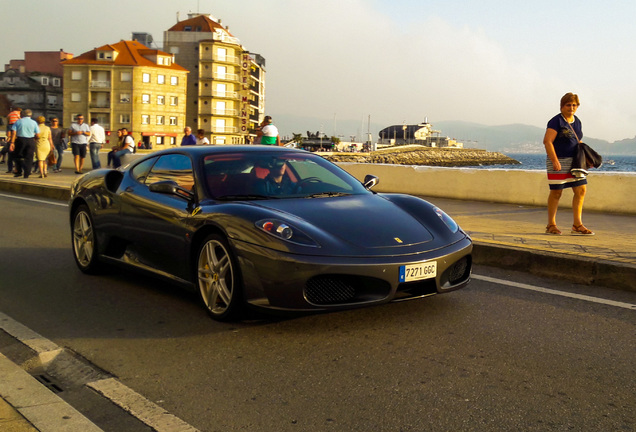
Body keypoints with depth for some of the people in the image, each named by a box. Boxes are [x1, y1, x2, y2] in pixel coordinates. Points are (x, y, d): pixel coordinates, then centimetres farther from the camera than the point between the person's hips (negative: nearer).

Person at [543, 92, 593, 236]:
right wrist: (555, 161, -25)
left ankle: (577, 225, 5)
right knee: (556, 192, -2)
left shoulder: (577, 121, 13)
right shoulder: (556, 121, -10)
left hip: (574, 161, 7)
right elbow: (547, 141, -17)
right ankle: (551, 225, 10)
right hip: (558, 161, -7)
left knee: (581, 190, 1)